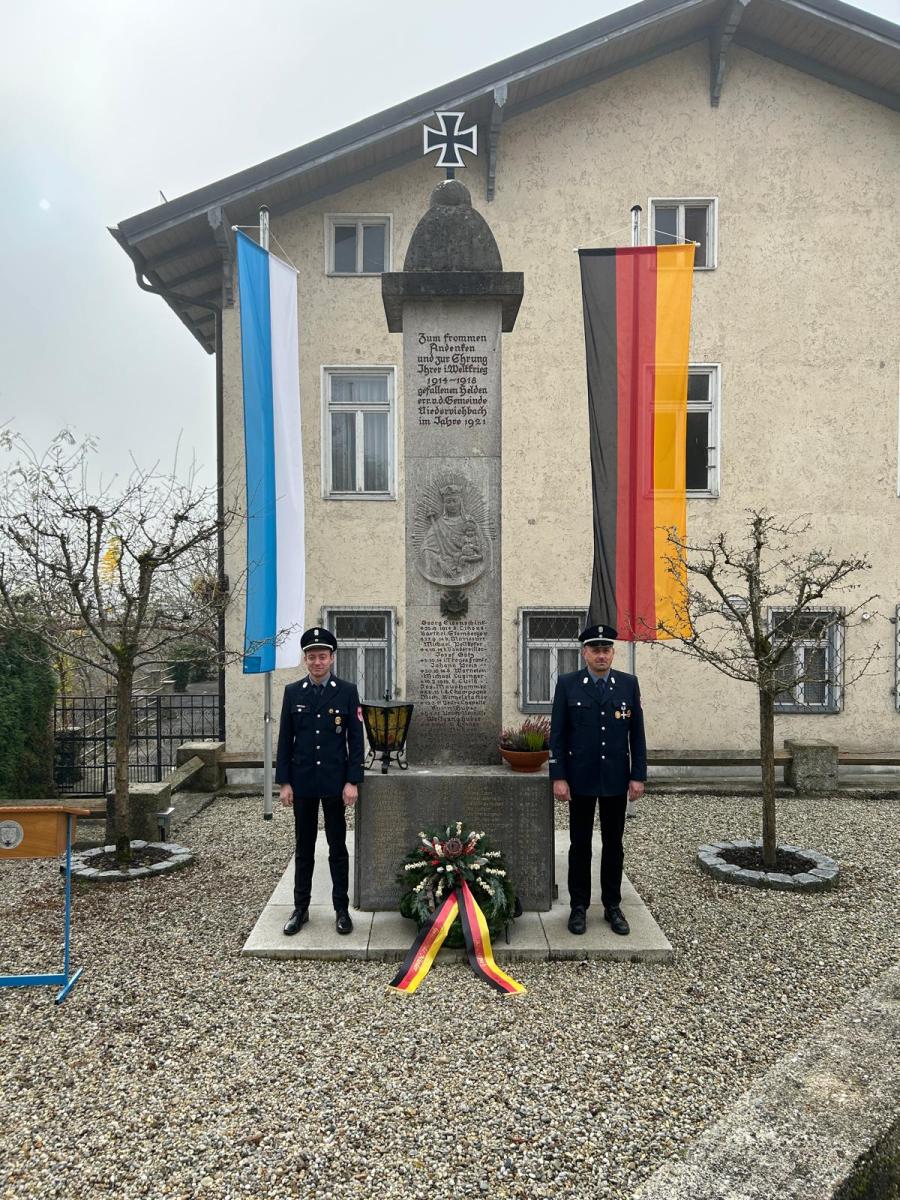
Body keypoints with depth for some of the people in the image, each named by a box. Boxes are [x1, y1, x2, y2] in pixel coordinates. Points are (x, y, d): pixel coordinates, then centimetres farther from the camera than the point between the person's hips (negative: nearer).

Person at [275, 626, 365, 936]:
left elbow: (356, 739, -3)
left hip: (335, 781, -1)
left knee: (338, 847, 7)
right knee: (304, 848, 11)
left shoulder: (347, 691, -3)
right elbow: (285, 740, 4)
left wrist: (352, 781, -9)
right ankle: (300, 908, 22)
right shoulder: (293, 692, 3)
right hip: (302, 781, 2)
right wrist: (284, 782, -1)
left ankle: (342, 909, 18)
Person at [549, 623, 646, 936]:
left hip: (616, 778, 2)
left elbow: (637, 733, 3)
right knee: (580, 845, 8)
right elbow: (557, 734, -3)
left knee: (613, 845, 11)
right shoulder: (567, 684, -3)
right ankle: (579, 906, 20)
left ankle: (612, 906, 23)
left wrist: (638, 776, -2)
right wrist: (558, 777, -8)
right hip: (580, 778, -1)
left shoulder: (629, 684, 2)